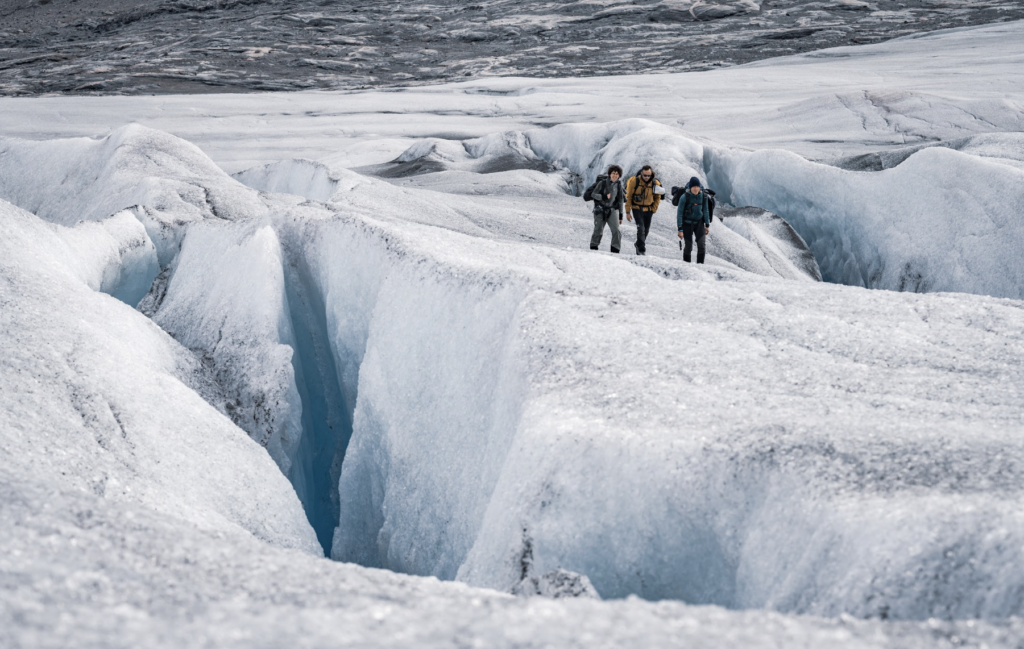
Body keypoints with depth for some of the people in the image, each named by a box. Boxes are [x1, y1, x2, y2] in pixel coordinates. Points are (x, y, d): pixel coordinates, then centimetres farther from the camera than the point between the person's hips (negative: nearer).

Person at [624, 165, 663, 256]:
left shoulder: (655, 183, -7)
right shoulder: (634, 181, -14)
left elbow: (657, 198, 9)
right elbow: (628, 197, -6)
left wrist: (654, 209, 1)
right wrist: (628, 212, -7)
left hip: (648, 210, 3)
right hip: (637, 208, -3)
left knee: (646, 230, 13)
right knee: (641, 228, -17)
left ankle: (639, 244, 37)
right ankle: (641, 249, -16)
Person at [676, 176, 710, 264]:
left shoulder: (703, 196, -7)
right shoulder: (685, 197, -18)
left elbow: (705, 210, 8)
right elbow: (679, 213, -12)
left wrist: (707, 225, 10)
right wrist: (680, 229, -14)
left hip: (699, 223, 3)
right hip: (687, 224, -3)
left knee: (701, 245, -10)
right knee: (688, 247, 1)